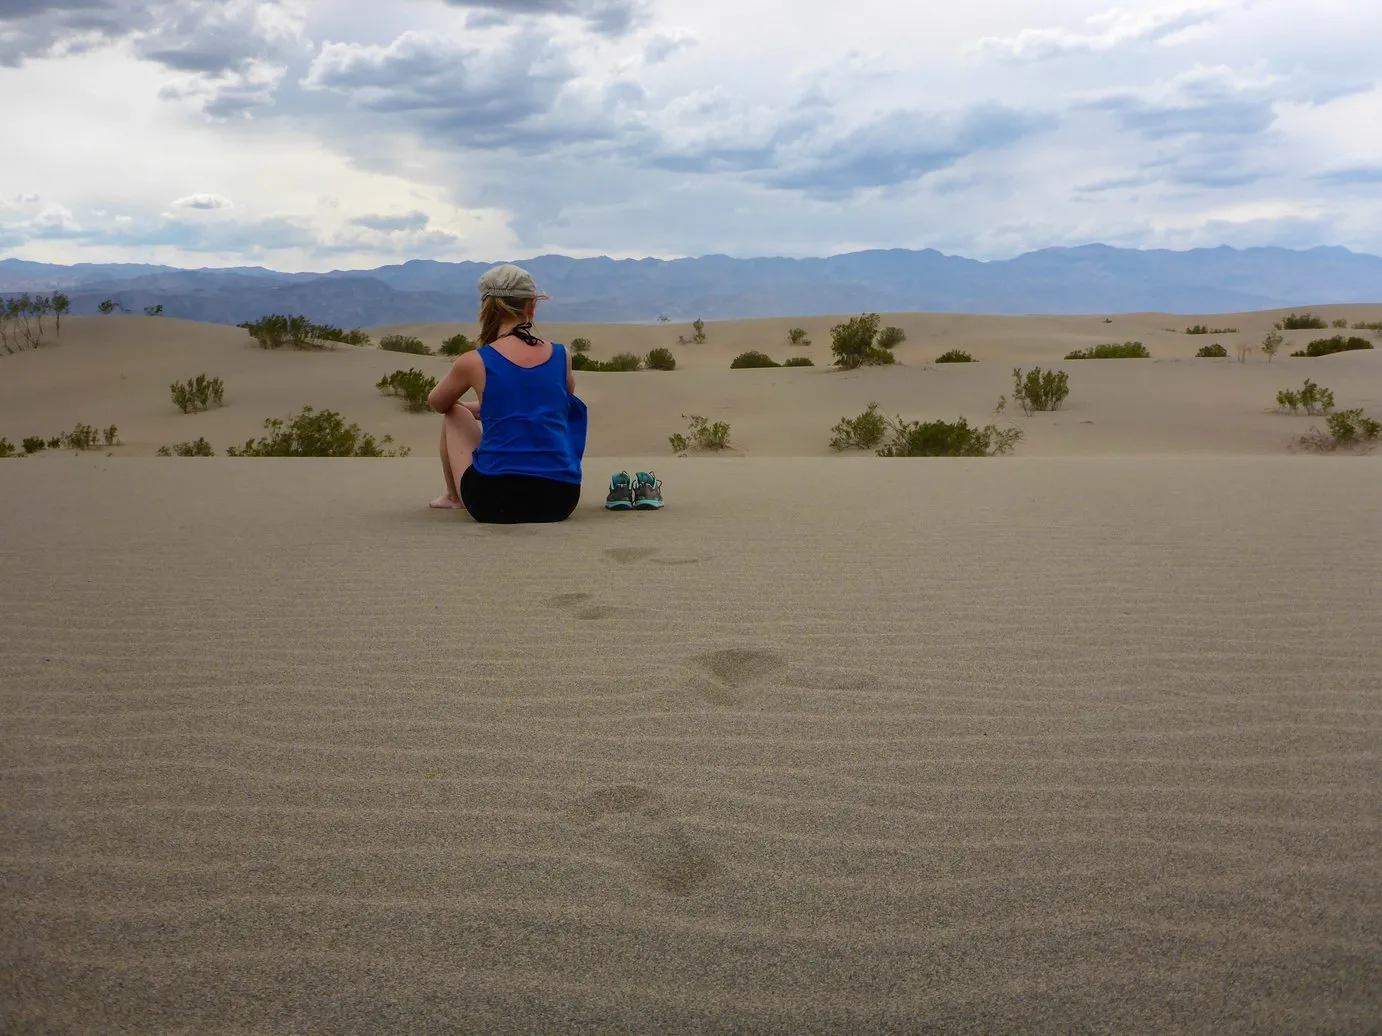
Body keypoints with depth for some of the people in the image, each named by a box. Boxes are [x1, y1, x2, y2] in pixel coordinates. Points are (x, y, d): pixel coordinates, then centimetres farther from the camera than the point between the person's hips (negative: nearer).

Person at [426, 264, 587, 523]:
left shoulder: (474, 362, -3)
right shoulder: (561, 356, 5)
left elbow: (436, 403, 19)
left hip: (495, 502, -2)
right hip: (560, 502, 2)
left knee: (455, 414, 24)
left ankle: (454, 497, 41)